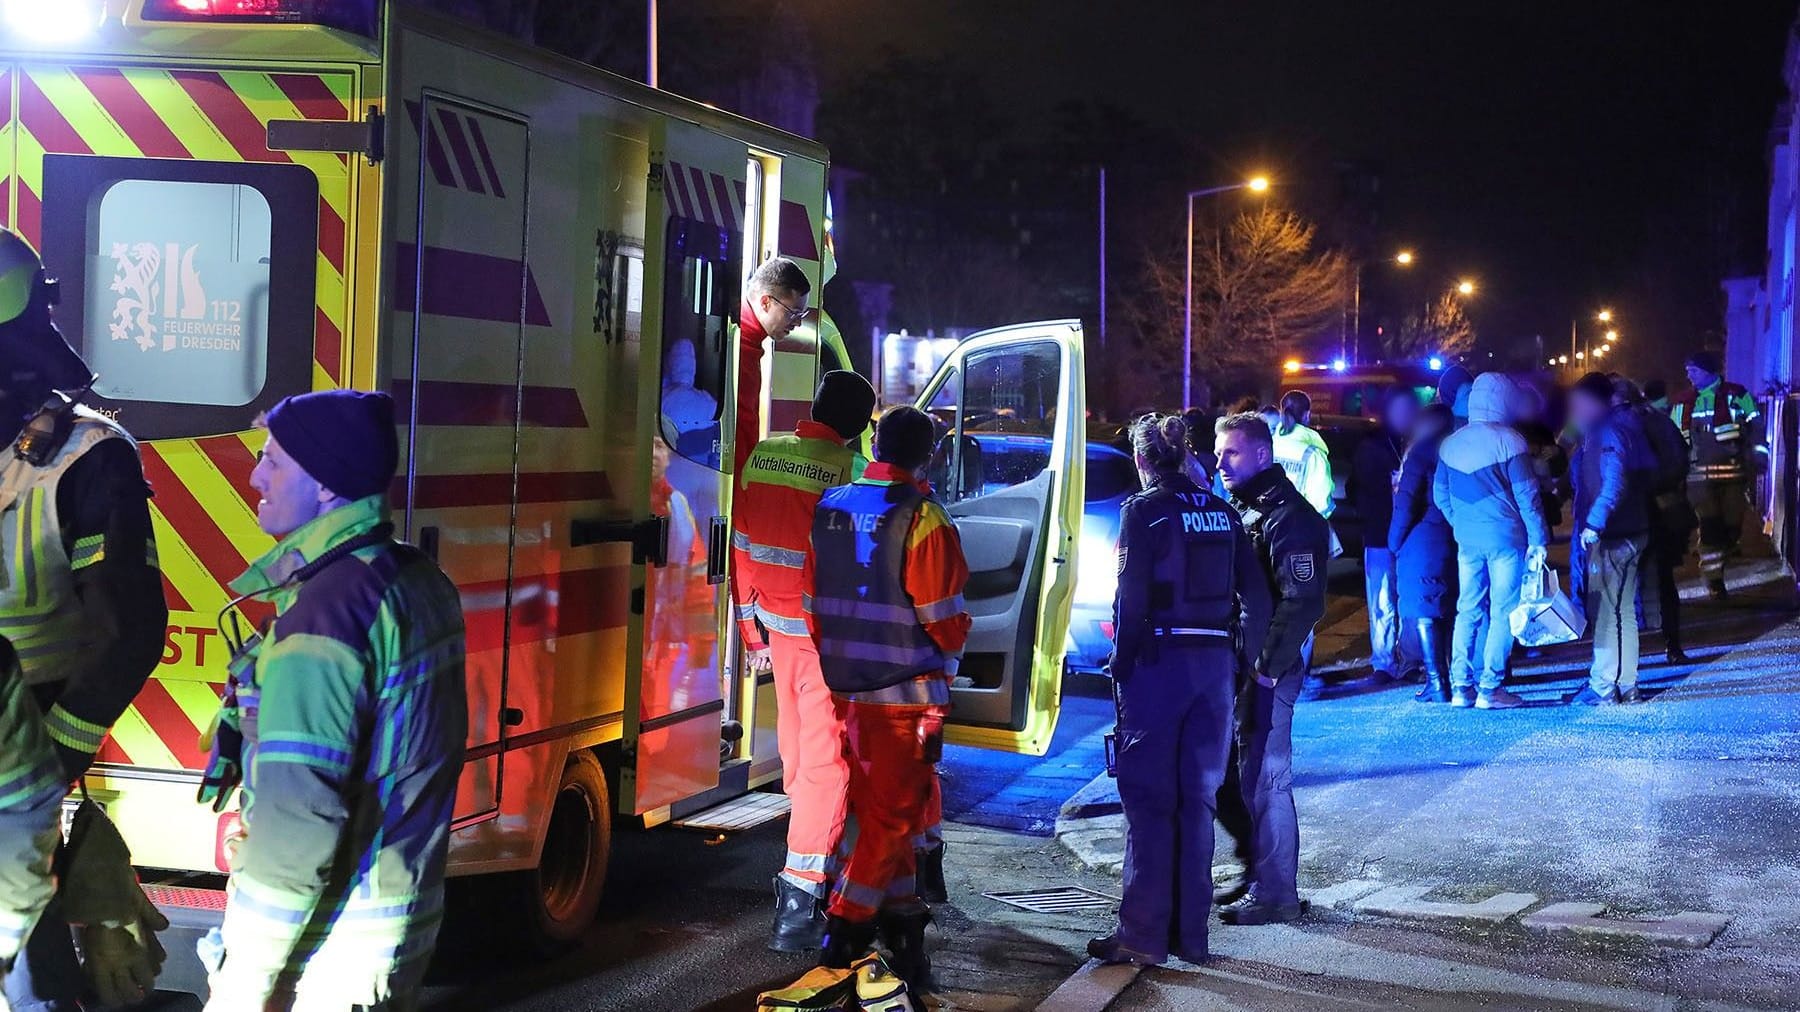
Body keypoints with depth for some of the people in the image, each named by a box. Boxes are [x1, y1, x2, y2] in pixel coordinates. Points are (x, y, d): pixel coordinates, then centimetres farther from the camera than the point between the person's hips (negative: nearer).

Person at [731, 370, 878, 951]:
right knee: (827, 757, -4)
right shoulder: (852, 471, -17)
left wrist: (753, 630, 17)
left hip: (778, 625, 6)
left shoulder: (761, 458, 2)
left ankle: (818, 848, 38)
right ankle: (801, 895, -8)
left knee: (796, 746, 20)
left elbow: (743, 548, 8)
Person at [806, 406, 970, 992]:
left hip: (846, 690, 6)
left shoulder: (830, 508, 6)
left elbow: (812, 600, 11)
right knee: (894, 813, 2)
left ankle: (900, 917, 22)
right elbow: (944, 616, -13)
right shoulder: (922, 518, -14)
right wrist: (952, 650, 10)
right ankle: (844, 937, 0)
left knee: (877, 809, 16)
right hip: (907, 691, -6)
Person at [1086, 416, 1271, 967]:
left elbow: (1131, 595, -11)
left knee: (1150, 800, -2)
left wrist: (1122, 664, -5)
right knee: (1197, 799, 11)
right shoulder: (1221, 512, 10)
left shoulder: (1143, 510, -6)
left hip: (1159, 660, -5)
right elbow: (1254, 595, 8)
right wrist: (1242, 659, 14)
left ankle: (1143, 934, -3)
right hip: (1215, 663, 5)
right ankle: (1191, 932, 14)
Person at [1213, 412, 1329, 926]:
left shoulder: (1287, 515, -14)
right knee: (1235, 776, 15)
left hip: (1268, 671, -10)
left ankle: (1275, 893, 3)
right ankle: (1257, 873, 26)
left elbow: (1302, 600, -21)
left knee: (1264, 780, -5)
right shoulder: (1242, 509, 16)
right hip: (1238, 665, 10)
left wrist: (1269, 666, -20)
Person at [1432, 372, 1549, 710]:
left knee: (1468, 610, 11)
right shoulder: (1508, 441, -10)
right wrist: (1539, 539, -5)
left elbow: (1440, 495, 13)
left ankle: (1461, 687, 9)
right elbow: (1526, 495, -10)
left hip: (1467, 539, 5)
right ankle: (1490, 688, -2)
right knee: (1503, 612, 0)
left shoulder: (1451, 443, 7)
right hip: (1505, 537, -5)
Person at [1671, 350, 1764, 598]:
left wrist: (1758, 456, -11)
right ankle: (1714, 579, -2)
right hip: (1700, 474, 1)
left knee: (1733, 525, 0)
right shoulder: (1685, 404, 10)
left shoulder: (1737, 396, 1)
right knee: (1709, 525, -7)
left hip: (1733, 471, -1)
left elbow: (1755, 427, 0)